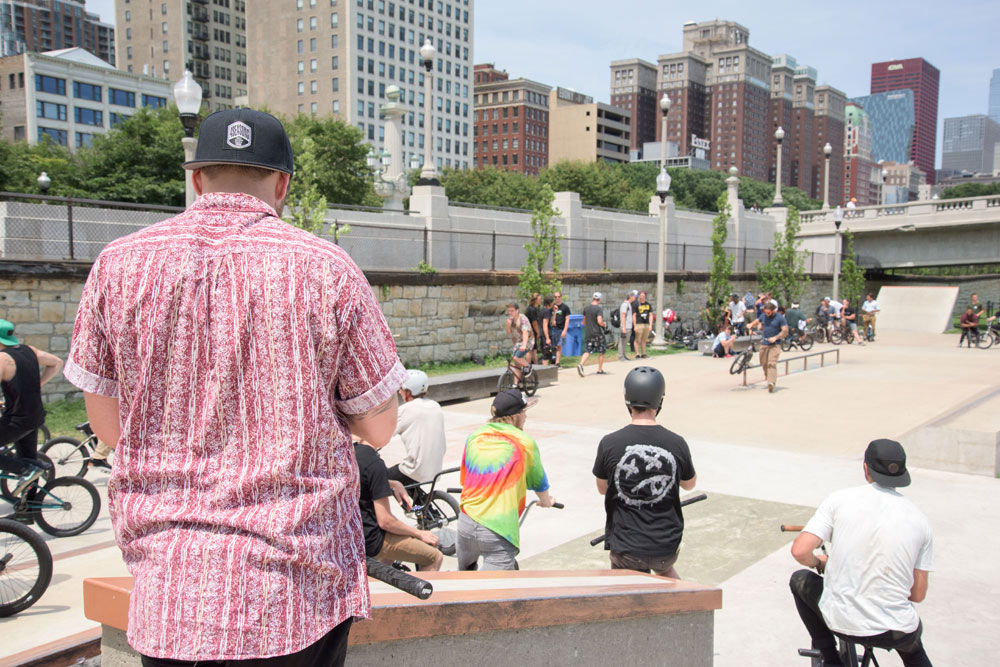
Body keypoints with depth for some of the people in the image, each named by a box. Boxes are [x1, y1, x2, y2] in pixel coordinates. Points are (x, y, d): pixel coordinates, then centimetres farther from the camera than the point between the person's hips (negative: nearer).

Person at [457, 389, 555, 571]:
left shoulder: (474, 436, 10)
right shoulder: (525, 443, -2)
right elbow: (538, 481, 14)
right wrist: (546, 501, 37)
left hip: (466, 523, 5)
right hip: (499, 531, -5)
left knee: (465, 569, 31)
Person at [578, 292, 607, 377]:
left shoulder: (586, 309, 6)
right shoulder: (599, 309, -13)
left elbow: (584, 322, 15)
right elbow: (600, 321, -22)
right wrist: (604, 325, -2)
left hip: (588, 333, 5)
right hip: (597, 333, -5)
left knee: (588, 351, 6)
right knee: (601, 351, 10)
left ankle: (580, 364, -17)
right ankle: (600, 370, 16)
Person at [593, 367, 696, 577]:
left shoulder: (610, 444, -15)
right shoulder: (677, 443, -11)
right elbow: (690, 484, 9)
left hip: (626, 547, -3)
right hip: (667, 546, 3)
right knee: (665, 567, 35)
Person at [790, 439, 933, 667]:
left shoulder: (839, 500, -7)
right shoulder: (919, 520, -1)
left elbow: (800, 551, -14)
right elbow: (918, 595, 3)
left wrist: (818, 563, 10)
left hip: (839, 621, -3)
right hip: (895, 634, 3)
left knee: (800, 580, 27)